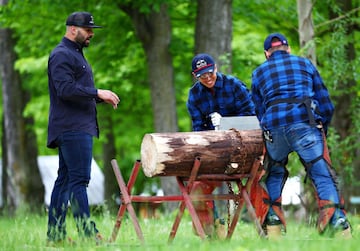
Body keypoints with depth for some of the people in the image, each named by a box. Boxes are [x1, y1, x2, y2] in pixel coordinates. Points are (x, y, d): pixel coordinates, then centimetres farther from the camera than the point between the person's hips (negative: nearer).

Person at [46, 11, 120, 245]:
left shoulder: (75, 55, 23)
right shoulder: (62, 55, -10)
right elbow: (66, 89, -21)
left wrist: (100, 97, 14)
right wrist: (97, 93, -18)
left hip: (78, 127, 11)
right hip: (73, 129, -11)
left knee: (65, 179, 9)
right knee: (79, 179, -12)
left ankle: (55, 233, 10)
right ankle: (88, 232, -15)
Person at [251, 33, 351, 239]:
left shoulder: (259, 73, 26)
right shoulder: (305, 64, 23)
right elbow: (326, 105, 18)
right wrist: (322, 130, 30)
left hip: (273, 128, 2)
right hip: (305, 124, -2)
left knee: (273, 177, 22)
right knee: (324, 178, -5)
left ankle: (272, 227, 15)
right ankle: (339, 228, -21)